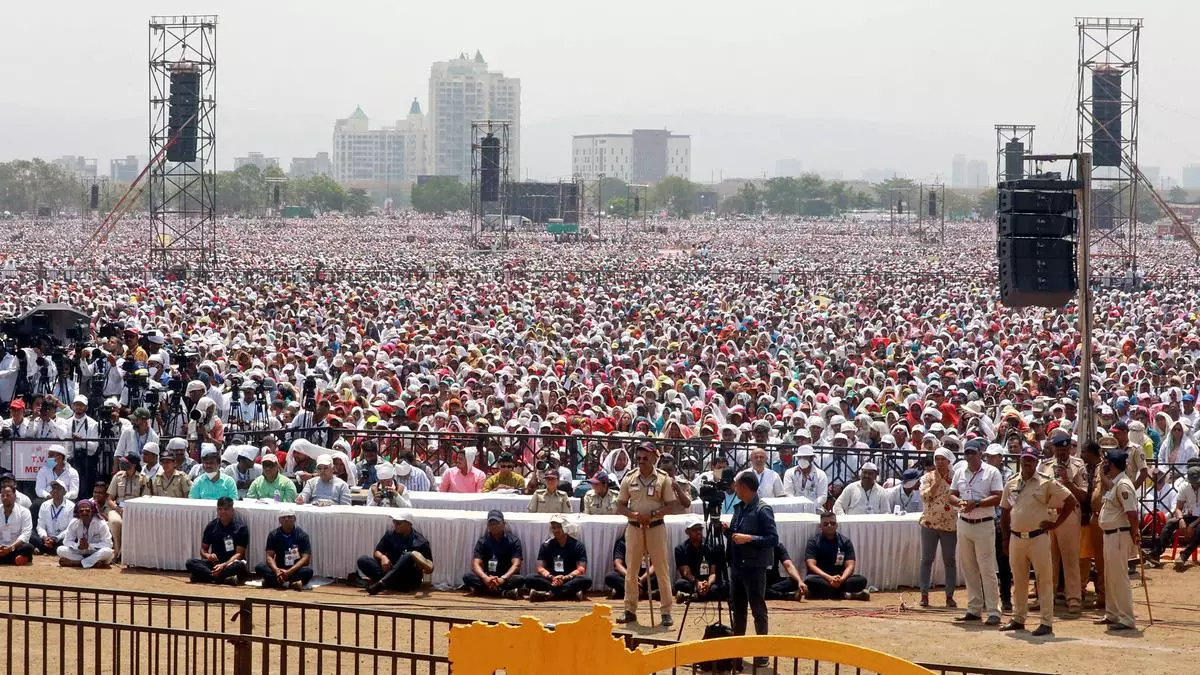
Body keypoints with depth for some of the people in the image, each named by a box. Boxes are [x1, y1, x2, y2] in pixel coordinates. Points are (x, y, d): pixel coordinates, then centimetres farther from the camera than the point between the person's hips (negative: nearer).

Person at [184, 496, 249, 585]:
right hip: (214, 563, 4)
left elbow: (239, 554, -9)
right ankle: (226, 579, -35)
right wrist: (207, 555, -14)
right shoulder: (211, 526, 6)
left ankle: (208, 577, -33)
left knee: (241, 565, -39)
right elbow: (203, 549, 12)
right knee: (190, 563, -23)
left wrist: (224, 565, -25)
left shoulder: (241, 527, -5)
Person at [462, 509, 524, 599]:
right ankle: (505, 592, -33)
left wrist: (502, 579, -35)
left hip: (506, 578, -2)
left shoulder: (513, 541, -5)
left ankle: (484, 590, -31)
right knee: (467, 577, -28)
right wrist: (486, 578, -34)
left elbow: (516, 565, -16)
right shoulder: (482, 541, -1)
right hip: (488, 577, 2)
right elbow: (476, 564, -11)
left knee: (520, 579, -34)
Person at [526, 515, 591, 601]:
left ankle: (549, 594, -39)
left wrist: (565, 578, -23)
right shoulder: (546, 545, 8)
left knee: (586, 581, -33)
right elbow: (540, 568, 1)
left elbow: (581, 570, -6)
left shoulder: (577, 545, 3)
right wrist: (551, 578, -20)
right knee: (530, 580, -28)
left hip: (569, 580, -1)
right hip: (550, 581, 1)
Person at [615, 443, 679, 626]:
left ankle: (666, 611, 2)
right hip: (634, 527, 2)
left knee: (662, 570, -2)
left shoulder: (663, 479, -1)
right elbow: (620, 506, 6)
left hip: (656, 527, -2)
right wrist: (634, 514, -14)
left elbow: (672, 506, -4)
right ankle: (630, 610, 11)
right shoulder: (629, 478, 6)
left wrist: (652, 514, -17)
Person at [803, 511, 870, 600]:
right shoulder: (813, 541, -2)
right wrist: (830, 578, -29)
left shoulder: (845, 542, 4)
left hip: (839, 578, 2)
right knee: (810, 581, -38)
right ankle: (844, 594, -34)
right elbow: (811, 565, -14)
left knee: (861, 580, -24)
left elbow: (850, 566, -4)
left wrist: (841, 579, -28)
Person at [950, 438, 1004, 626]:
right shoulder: (960, 472, 13)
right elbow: (951, 496, 13)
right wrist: (959, 502, -9)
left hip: (984, 525, -5)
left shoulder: (991, 472, -3)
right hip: (964, 524, 6)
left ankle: (993, 611, -6)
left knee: (987, 569, -7)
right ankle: (974, 609, 15)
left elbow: (998, 497, -11)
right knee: (968, 569, 8)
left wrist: (976, 503, -20)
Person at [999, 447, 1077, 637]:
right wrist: (1006, 538, 12)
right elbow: (1004, 512, 17)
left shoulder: (1046, 484, -5)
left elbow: (1070, 501, -4)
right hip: (1016, 538, 5)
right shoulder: (1011, 485, 9)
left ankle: (1047, 623, -3)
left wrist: (1056, 524, -6)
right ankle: (1018, 619, 24)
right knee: (1018, 580, 13)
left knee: (1044, 579, -4)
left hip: (1038, 537, -5)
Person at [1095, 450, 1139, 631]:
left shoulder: (1123, 485, -19)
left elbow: (1132, 513, -24)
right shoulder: (1113, 484, 12)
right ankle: (1112, 614, 27)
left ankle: (1127, 619, -5)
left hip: (1119, 535, -11)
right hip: (1110, 534, 11)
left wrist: (1135, 535, -20)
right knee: (1110, 577, 17)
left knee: (1119, 577, -8)